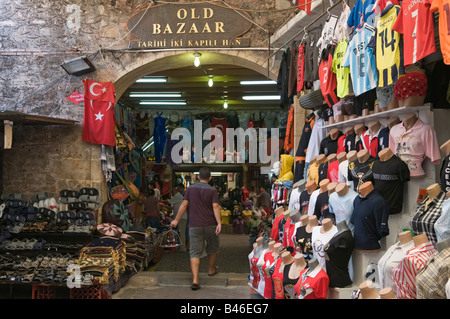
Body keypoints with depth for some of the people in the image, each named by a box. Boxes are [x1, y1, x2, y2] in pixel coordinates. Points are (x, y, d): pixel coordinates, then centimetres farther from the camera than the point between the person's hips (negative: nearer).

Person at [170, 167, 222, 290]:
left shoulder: (190, 189, 4)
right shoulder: (212, 190, -2)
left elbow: (184, 205, 2)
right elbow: (215, 207, -12)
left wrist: (176, 220, 9)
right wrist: (219, 223, -16)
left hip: (195, 226, 1)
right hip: (210, 225, -1)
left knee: (195, 252, -2)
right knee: (212, 248, 23)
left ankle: (195, 280, -14)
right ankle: (211, 270, 42)